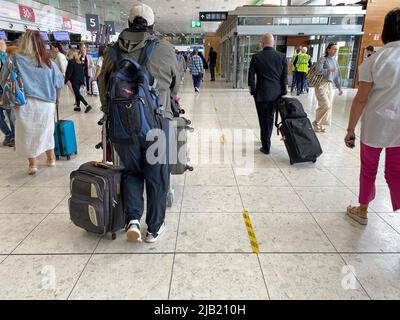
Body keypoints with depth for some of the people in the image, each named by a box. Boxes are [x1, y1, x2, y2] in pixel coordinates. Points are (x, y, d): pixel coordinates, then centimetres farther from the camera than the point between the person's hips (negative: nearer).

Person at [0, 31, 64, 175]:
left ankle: (33, 164, 14)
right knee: (46, 130, 19)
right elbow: (59, 82, 5)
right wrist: (55, 99, 19)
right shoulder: (48, 61, -1)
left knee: (28, 132, 10)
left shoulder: (16, 59, -7)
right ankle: (51, 159, 28)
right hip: (46, 103, 2)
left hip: (26, 103, -2)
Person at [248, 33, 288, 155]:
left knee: (264, 120, 5)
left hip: (261, 93, -3)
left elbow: (251, 76, -4)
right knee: (270, 117, 18)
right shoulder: (282, 57, 0)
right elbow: (284, 77, 3)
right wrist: (283, 93, 11)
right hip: (276, 94, 3)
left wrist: (252, 90, 10)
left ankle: (266, 147, 8)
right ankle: (266, 141, 33)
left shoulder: (256, 57, -7)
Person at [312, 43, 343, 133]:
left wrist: (340, 88, 13)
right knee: (326, 105, -14)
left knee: (329, 106, 5)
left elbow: (337, 76, 15)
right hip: (321, 84, -6)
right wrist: (329, 70, -15)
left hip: (330, 85, 7)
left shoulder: (335, 61, 13)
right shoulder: (323, 59, -5)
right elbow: (318, 71, -18)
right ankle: (316, 122, 3)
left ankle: (320, 124, 16)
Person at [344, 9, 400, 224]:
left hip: (375, 124, -1)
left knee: (369, 169, 16)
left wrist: (350, 129, -1)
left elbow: (360, 99, -9)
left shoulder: (374, 60, -8)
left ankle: (362, 211, 32)